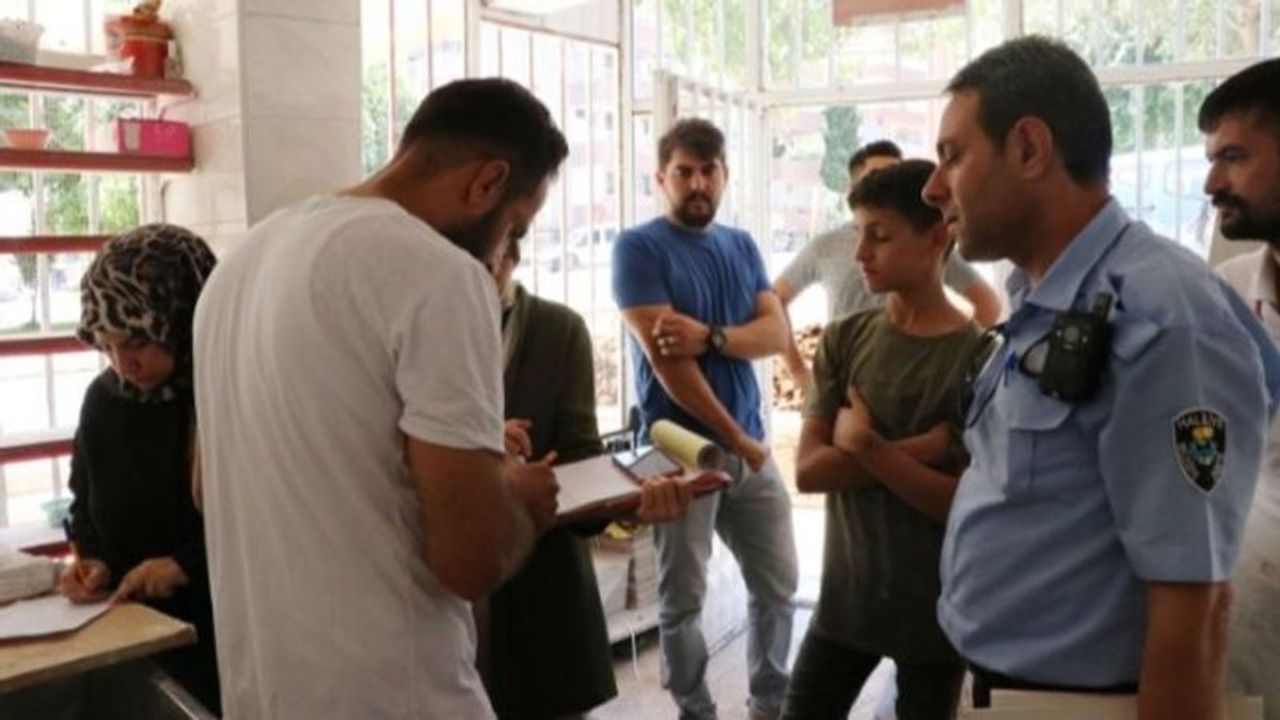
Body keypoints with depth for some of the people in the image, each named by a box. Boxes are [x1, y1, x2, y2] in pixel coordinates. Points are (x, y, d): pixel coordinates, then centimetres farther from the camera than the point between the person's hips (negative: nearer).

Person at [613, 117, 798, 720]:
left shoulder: (742, 246, 12)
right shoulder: (639, 248, -7)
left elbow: (777, 332, 1)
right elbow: (666, 359, -15)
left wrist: (711, 336, -20)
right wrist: (737, 439, -12)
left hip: (751, 445, 6)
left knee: (778, 584, 13)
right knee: (683, 599, 4)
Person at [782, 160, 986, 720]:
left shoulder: (979, 357, -12)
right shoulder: (844, 340, -1)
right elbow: (809, 470, -10)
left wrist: (866, 446, -20)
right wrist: (919, 450, -19)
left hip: (938, 606, -3)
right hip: (844, 594, 3)